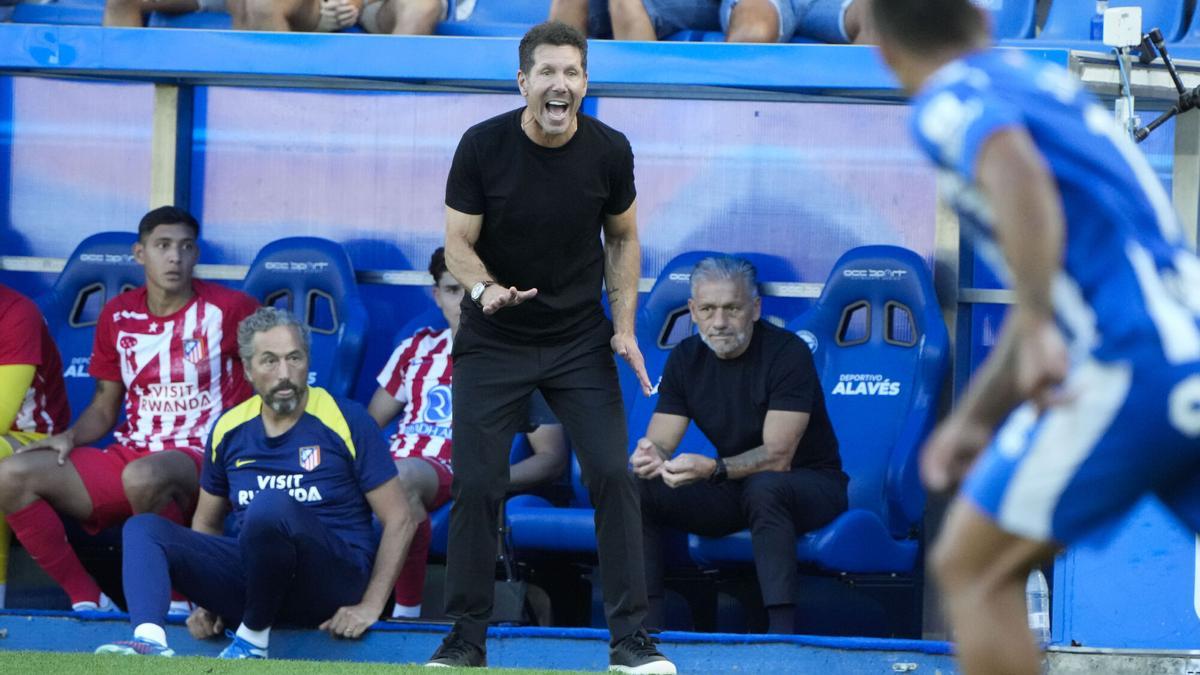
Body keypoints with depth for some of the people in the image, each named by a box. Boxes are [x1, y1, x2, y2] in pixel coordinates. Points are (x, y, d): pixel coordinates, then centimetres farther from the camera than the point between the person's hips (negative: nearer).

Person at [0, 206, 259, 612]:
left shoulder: (228, 309, -3)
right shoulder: (118, 315, 11)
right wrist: (69, 437, -4)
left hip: (200, 460, -5)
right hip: (130, 454, 6)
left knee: (143, 476, -42)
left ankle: (176, 601, -19)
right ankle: (87, 600, -8)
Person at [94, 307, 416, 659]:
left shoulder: (345, 420, -4)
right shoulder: (230, 429, 9)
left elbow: (400, 519, -3)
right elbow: (206, 524, 22)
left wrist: (369, 607, -11)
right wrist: (205, 600, 7)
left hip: (332, 582, -5)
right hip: (253, 576, 5)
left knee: (271, 505, -35)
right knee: (143, 528, -11)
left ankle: (253, 640, -19)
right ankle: (150, 639, -37)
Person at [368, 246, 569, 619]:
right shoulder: (418, 348, 23)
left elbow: (552, 456, 8)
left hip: (453, 478, -3)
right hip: (389, 468, 3)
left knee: (400, 477, -41)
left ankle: (407, 611, -31)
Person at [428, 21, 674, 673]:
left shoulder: (608, 150, -9)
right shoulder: (482, 146, -15)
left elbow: (623, 237, 6)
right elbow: (458, 243, -10)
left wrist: (624, 324, -3)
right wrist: (484, 288, -31)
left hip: (580, 338, 1)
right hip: (493, 341, -1)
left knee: (614, 474, -9)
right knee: (475, 484, -5)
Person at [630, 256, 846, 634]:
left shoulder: (786, 354, -19)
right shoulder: (685, 359, -1)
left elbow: (778, 456, -27)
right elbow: (660, 443, -6)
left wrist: (712, 469, -44)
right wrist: (651, 456, -33)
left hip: (810, 485, -6)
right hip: (733, 491, 6)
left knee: (764, 488, -40)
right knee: (638, 491, -15)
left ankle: (782, 631, -43)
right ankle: (647, 627, -16)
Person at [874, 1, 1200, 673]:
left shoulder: (948, 102, 0)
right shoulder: (1045, 82, 26)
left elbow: (1017, 173, -26)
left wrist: (1040, 327, -29)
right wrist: (973, 419, 33)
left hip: (1129, 363, -8)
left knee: (970, 569, 5)